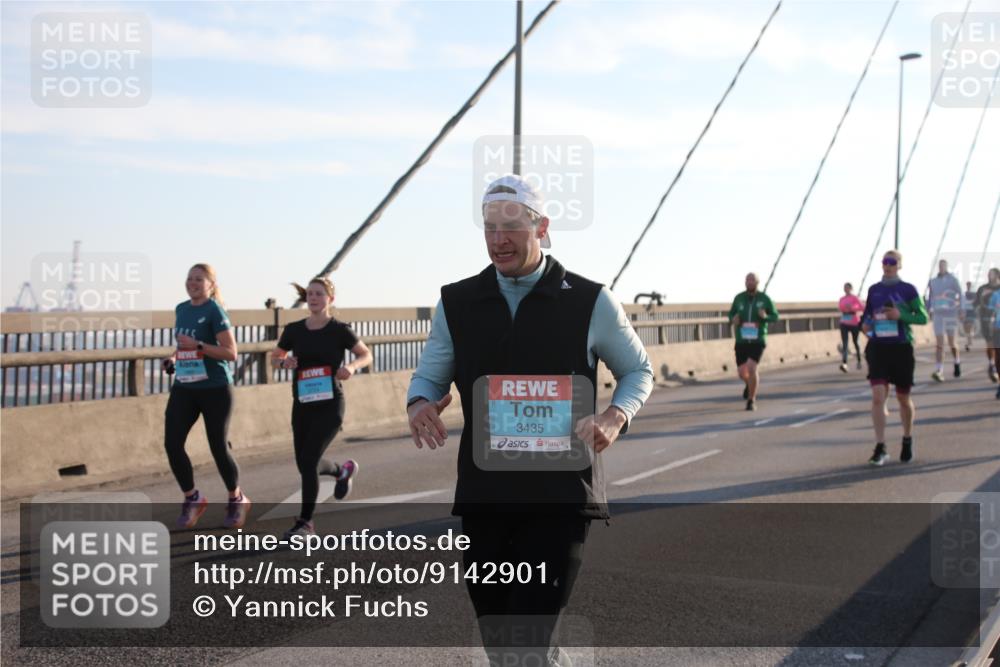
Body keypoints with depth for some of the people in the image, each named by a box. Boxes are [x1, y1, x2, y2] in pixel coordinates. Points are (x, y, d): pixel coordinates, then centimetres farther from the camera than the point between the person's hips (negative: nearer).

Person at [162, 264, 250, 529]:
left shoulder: (214, 311, -11)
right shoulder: (181, 309, 11)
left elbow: (231, 353, -16)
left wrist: (198, 345, -24)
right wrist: (173, 358, 6)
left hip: (214, 389, -6)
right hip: (184, 387, 6)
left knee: (218, 447, 1)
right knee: (172, 443, -6)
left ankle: (237, 500, 24)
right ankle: (192, 498, 14)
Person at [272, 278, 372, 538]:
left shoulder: (339, 330, -6)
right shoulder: (294, 330, 3)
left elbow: (367, 355, 3)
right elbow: (275, 357, 15)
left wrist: (352, 366, -18)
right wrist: (283, 362, -9)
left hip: (329, 404, -5)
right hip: (302, 405, 5)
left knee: (308, 461, -13)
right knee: (305, 465, 10)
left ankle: (305, 522, 3)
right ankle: (343, 470, 44)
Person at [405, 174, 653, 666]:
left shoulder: (589, 302, -1)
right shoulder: (457, 302, 6)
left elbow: (638, 371, 11)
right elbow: (428, 376, 15)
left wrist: (615, 417, -10)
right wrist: (419, 404, -10)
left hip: (562, 496, -3)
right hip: (483, 496, 4)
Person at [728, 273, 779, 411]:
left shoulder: (765, 298, -4)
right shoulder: (739, 298, 0)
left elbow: (775, 317, 3)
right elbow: (731, 314, 13)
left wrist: (765, 317, -19)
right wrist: (733, 319, -12)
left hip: (758, 341, -3)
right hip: (741, 341, 3)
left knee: (751, 368, -21)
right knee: (742, 373, 5)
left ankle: (751, 400, -3)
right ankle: (751, 383, 44)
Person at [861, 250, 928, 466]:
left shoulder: (908, 290, -2)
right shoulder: (874, 290, 7)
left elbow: (923, 317, -3)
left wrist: (901, 315, -19)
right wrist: (865, 324, -3)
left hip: (901, 348, -1)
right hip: (878, 347, 2)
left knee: (903, 398, 10)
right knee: (878, 396, -13)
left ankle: (907, 440, 34)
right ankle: (880, 448, -11)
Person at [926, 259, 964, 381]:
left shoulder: (953, 279, -1)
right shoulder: (933, 281, 9)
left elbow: (961, 295, -6)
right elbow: (929, 297, 18)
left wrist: (962, 309, -17)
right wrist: (928, 311, 10)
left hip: (951, 314, -2)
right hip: (938, 314, 2)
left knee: (951, 342, 4)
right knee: (939, 343, -8)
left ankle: (957, 362, 34)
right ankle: (939, 371, -16)